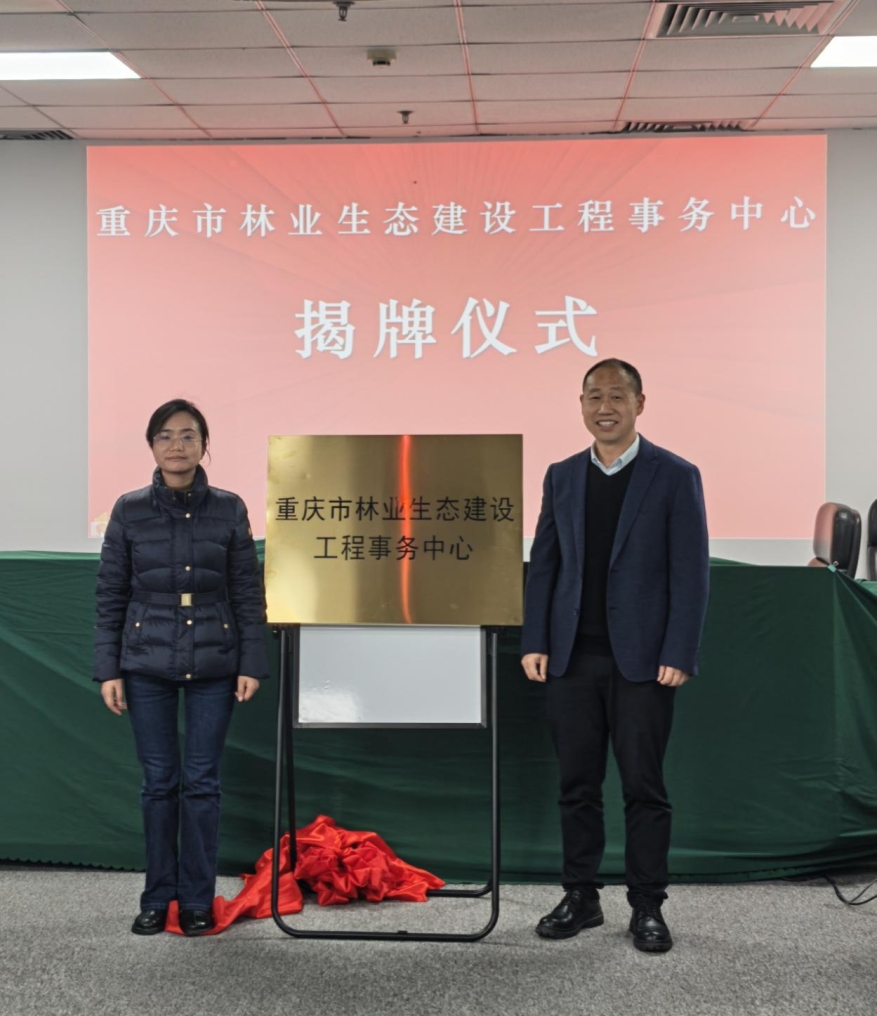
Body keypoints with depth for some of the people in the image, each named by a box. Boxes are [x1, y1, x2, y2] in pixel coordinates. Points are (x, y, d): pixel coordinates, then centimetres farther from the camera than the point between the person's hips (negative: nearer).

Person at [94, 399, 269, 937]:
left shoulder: (229, 509, 0)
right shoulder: (130, 510, 0)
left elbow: (249, 593, 2)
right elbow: (111, 595, 3)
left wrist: (252, 664, -4)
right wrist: (108, 670, -1)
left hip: (213, 664, 0)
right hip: (148, 664, 0)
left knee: (202, 781, 3)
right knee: (159, 781, 6)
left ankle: (198, 900, 14)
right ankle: (158, 897, 18)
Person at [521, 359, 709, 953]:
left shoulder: (675, 477, -1)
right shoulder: (562, 477, 11)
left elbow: (691, 573, -5)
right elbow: (543, 564, 10)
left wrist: (679, 655, -12)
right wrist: (534, 642, 1)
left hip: (641, 659, -3)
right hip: (572, 658, 4)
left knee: (644, 786, 3)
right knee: (578, 785, 9)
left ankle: (647, 906, 14)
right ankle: (581, 897, 20)